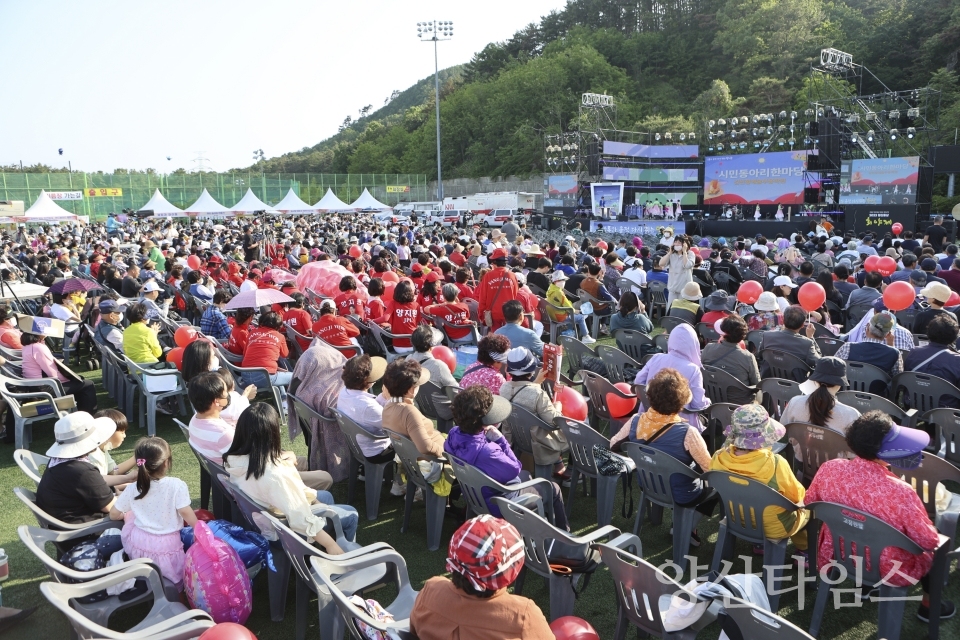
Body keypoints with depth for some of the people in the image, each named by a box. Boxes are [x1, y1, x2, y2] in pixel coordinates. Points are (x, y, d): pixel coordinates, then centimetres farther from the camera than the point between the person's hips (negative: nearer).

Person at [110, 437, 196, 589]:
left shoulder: (132, 489, -5)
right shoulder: (177, 485, -18)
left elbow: (114, 515, 7)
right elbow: (186, 513, -17)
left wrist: (125, 514, 29)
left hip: (138, 546, 3)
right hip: (167, 548, -3)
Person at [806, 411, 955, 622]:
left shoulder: (829, 469, -21)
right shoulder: (900, 493, -34)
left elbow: (810, 502, -1)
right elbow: (930, 541, -19)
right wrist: (933, 539, 5)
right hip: (883, 570, -4)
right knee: (933, 550, 25)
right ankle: (928, 605, 43)